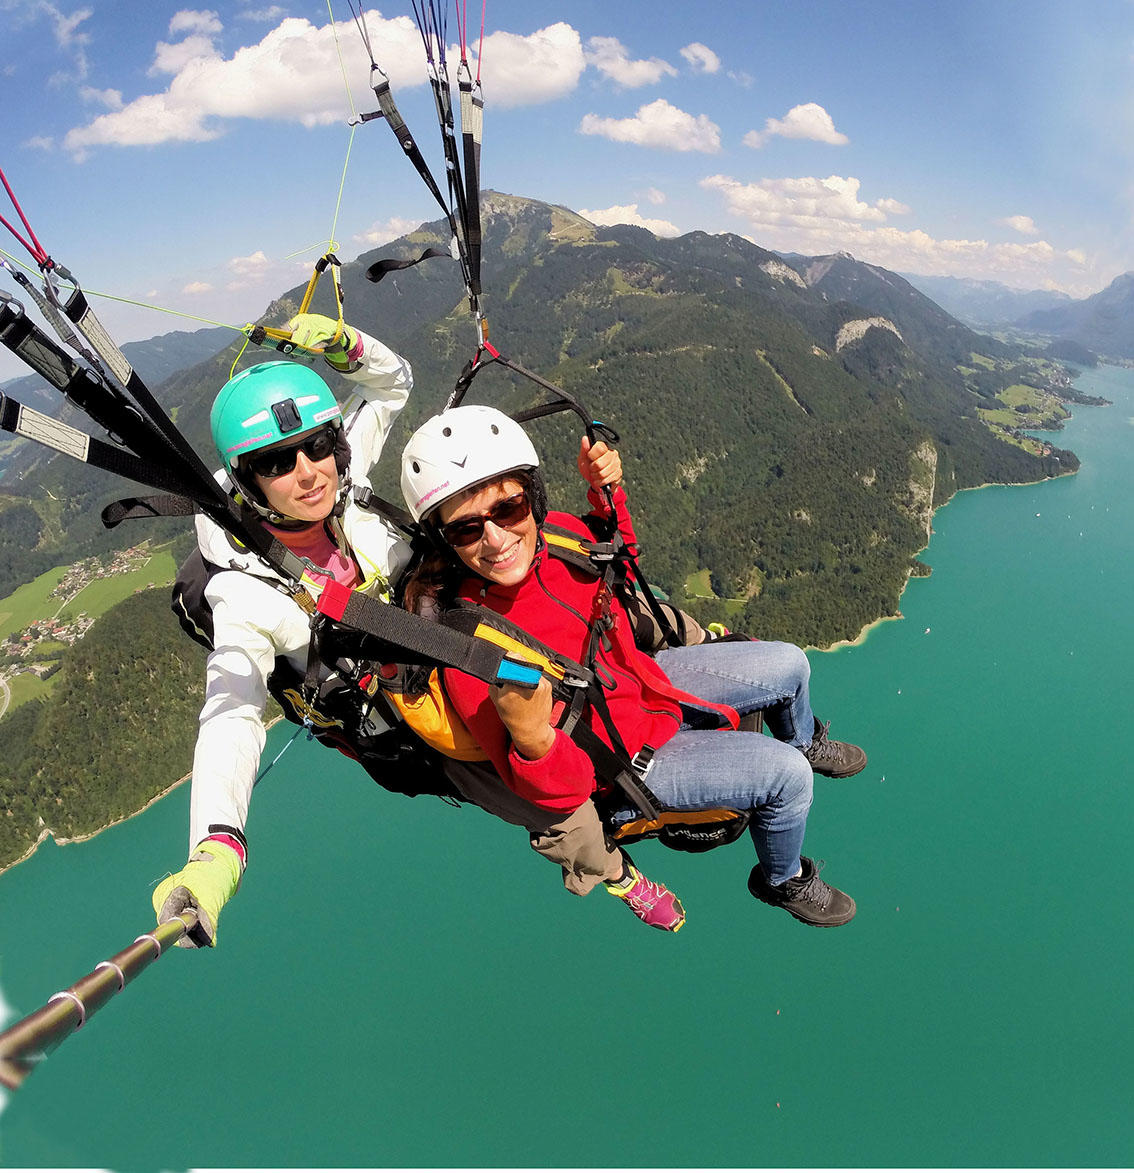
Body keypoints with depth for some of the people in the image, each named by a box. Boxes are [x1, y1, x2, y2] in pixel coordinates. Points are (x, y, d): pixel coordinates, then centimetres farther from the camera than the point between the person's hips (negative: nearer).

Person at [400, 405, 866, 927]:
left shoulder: (554, 532, -20)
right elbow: (559, 789, -30)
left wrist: (607, 492, -13)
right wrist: (531, 739, -53)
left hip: (646, 679, 7)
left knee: (790, 665, 16)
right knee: (786, 776, -11)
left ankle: (805, 741, 53)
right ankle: (784, 881, 25)